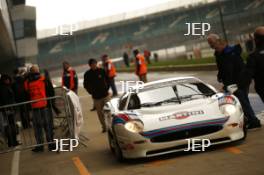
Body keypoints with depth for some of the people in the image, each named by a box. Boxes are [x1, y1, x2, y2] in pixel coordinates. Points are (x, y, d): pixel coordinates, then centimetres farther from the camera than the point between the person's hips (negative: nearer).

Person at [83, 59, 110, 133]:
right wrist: (91, 92, 0)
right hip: (96, 97, 0)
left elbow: (108, 80, 8)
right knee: (100, 113, 5)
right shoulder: (87, 74, -3)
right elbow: (86, 85, 7)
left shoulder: (102, 71, -3)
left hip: (105, 95, 0)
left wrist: (107, 89, 2)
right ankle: (104, 127, 15)